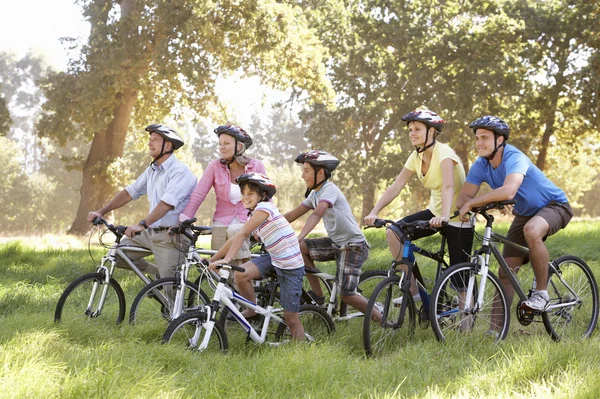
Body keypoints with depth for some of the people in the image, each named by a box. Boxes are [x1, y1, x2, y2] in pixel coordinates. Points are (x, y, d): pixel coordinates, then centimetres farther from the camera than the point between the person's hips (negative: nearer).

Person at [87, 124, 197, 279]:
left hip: (170, 236, -8)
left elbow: (166, 203, -28)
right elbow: (129, 192, 12)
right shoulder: (152, 171, 13)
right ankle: (157, 274, 13)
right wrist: (101, 212, 3)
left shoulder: (180, 171, -15)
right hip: (151, 232, 8)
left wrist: (142, 224, -39)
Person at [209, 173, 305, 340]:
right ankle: (253, 310, 5)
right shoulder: (256, 214, 8)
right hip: (273, 258, 8)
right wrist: (212, 259, 6)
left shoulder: (264, 208, -19)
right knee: (240, 274, -16)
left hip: (291, 266, -8)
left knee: (291, 317, -4)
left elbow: (241, 235, -27)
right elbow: (236, 238, 9)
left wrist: (227, 259, -36)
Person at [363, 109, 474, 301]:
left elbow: (448, 186, -37)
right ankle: (413, 291, -6)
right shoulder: (416, 157, 0)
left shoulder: (443, 152, -22)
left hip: (457, 217, -7)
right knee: (393, 232, -12)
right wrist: (374, 212, -20)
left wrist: (445, 217, -54)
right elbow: (395, 187, -6)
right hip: (434, 212, 7)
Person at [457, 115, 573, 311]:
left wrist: (472, 203, -43)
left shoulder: (514, 158, -31)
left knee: (531, 230, -40)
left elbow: (508, 191, -49)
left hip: (554, 205, -7)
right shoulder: (481, 165, -11)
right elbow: (463, 198, -13)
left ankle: (541, 293, -24)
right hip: (525, 213, 7)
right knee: (505, 274, -2)